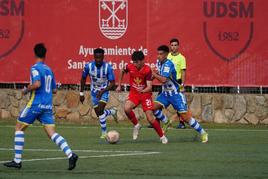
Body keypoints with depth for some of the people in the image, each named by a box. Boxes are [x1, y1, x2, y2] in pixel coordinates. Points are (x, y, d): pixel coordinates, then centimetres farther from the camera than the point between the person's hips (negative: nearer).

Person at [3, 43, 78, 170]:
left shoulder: (35, 68, -7)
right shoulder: (49, 70, 15)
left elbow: (37, 84, -23)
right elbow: (54, 90, 19)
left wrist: (26, 90, -7)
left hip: (36, 104, -6)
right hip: (48, 106, 6)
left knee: (19, 128, 7)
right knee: (52, 133, 0)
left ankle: (17, 161, 4)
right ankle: (70, 154, -20)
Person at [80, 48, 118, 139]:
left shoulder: (108, 67, -22)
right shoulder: (88, 66, -16)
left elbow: (112, 84, -20)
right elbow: (83, 78, 2)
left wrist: (102, 91, -35)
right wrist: (81, 93, 5)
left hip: (104, 91, -3)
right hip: (94, 92, 3)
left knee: (100, 111, -22)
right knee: (98, 114, 4)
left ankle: (104, 133, -6)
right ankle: (112, 111, 37)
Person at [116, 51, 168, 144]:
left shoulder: (147, 70, -19)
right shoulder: (129, 67, -9)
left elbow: (149, 87, -24)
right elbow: (122, 72, 16)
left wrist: (143, 90, -45)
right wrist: (119, 85, 18)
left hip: (145, 94, -3)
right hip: (133, 93, 3)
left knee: (150, 118, -10)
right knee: (127, 108, -27)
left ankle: (162, 136, 10)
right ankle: (136, 125, 0)